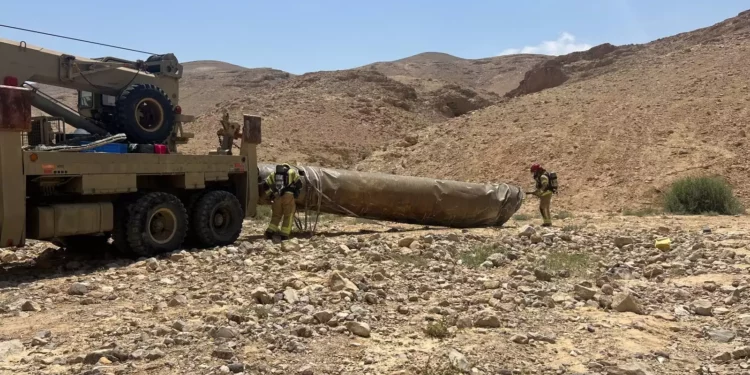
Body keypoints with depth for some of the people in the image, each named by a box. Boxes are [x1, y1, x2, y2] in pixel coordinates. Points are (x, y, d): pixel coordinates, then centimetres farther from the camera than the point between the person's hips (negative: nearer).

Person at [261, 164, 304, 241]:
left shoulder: (274, 174, 21)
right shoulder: (292, 172, 13)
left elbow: (265, 185, 14)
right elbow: (299, 184, 5)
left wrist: (269, 195, 20)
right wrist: (296, 193, 19)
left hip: (277, 197, 3)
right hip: (288, 196, -3)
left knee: (276, 215, 15)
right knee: (288, 216, 5)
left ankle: (270, 231, 3)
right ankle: (284, 234, 1)